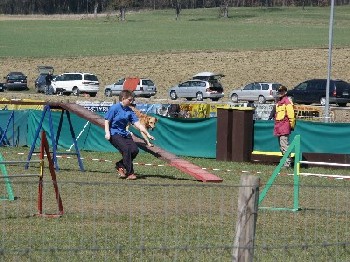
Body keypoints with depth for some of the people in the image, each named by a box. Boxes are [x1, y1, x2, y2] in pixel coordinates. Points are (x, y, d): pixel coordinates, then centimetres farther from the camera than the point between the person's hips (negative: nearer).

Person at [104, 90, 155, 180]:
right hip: (114, 134, -7)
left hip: (124, 133, 7)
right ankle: (130, 173, -18)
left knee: (135, 150, -12)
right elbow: (107, 121, -7)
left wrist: (147, 134, -2)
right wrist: (107, 133, -22)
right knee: (126, 149, -26)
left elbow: (137, 124, 6)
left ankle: (120, 165, 10)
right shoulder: (114, 108, -7)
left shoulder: (129, 111, 9)